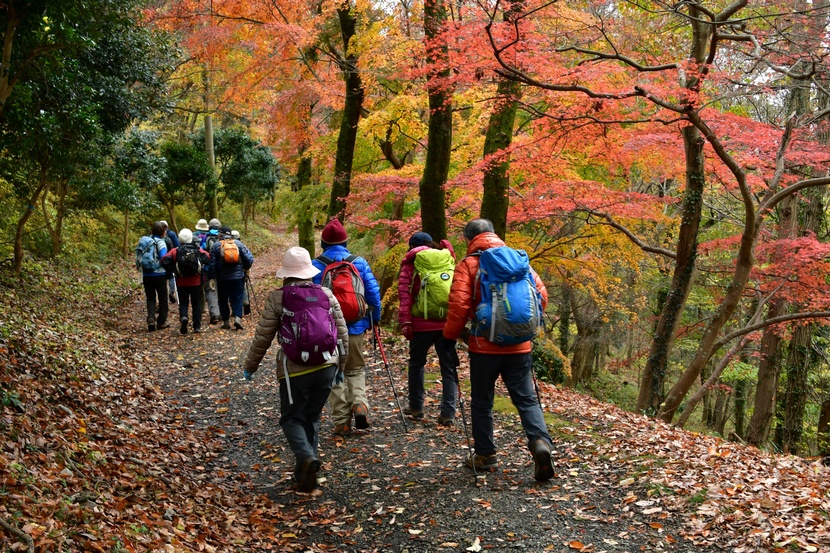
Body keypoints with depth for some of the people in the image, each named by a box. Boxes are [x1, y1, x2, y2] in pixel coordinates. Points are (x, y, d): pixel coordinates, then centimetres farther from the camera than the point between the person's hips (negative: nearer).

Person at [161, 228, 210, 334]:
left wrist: (171, 271, -1)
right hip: (196, 281, 0)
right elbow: (207, 259, -16)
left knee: (183, 303, 9)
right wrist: (201, 267, -1)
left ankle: (183, 317, -21)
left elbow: (165, 261, -12)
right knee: (196, 303, 9)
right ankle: (197, 326, 8)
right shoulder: (198, 250, 0)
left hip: (182, 282, 0)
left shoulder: (175, 251, -1)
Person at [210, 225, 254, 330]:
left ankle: (226, 321, 13)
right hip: (238, 277, 1)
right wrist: (245, 268, 14)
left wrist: (212, 277, 3)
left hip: (222, 278, -1)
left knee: (223, 299, 11)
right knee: (237, 298, 4)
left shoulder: (216, 246, -2)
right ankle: (238, 317, -15)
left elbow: (212, 264, -3)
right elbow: (249, 258, -3)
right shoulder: (238, 243, 2)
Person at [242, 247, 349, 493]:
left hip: (295, 369, -4)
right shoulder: (326, 294, 4)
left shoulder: (277, 298, -6)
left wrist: (249, 366, 9)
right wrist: (340, 365, 21)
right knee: (312, 417, 17)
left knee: (292, 418, 9)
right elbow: (342, 332, 8)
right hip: (326, 365, 4)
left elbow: (262, 337, -4)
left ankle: (306, 457, -17)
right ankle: (305, 472, 21)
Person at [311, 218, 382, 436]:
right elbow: (374, 293, 2)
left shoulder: (316, 266, -5)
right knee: (356, 369, 19)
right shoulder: (359, 262, 1)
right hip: (355, 327, 2)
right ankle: (359, 403, -5)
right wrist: (374, 319, 15)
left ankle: (342, 421, 9)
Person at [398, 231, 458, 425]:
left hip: (422, 324, -2)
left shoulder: (410, 265, 3)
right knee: (448, 367, 4)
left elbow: (405, 295, -5)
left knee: (416, 363, 16)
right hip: (447, 323, 2)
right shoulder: (447, 261, 14)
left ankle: (416, 406, 22)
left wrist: (405, 322, -7)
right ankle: (448, 413, 0)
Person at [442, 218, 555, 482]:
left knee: (482, 402, 12)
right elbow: (541, 294, 5)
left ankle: (485, 455, 19)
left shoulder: (468, 264, -4)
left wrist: (451, 335, 1)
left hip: (484, 346, -3)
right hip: (519, 346, 3)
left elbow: (459, 304, -14)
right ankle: (540, 442, -13)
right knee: (526, 399, 8)